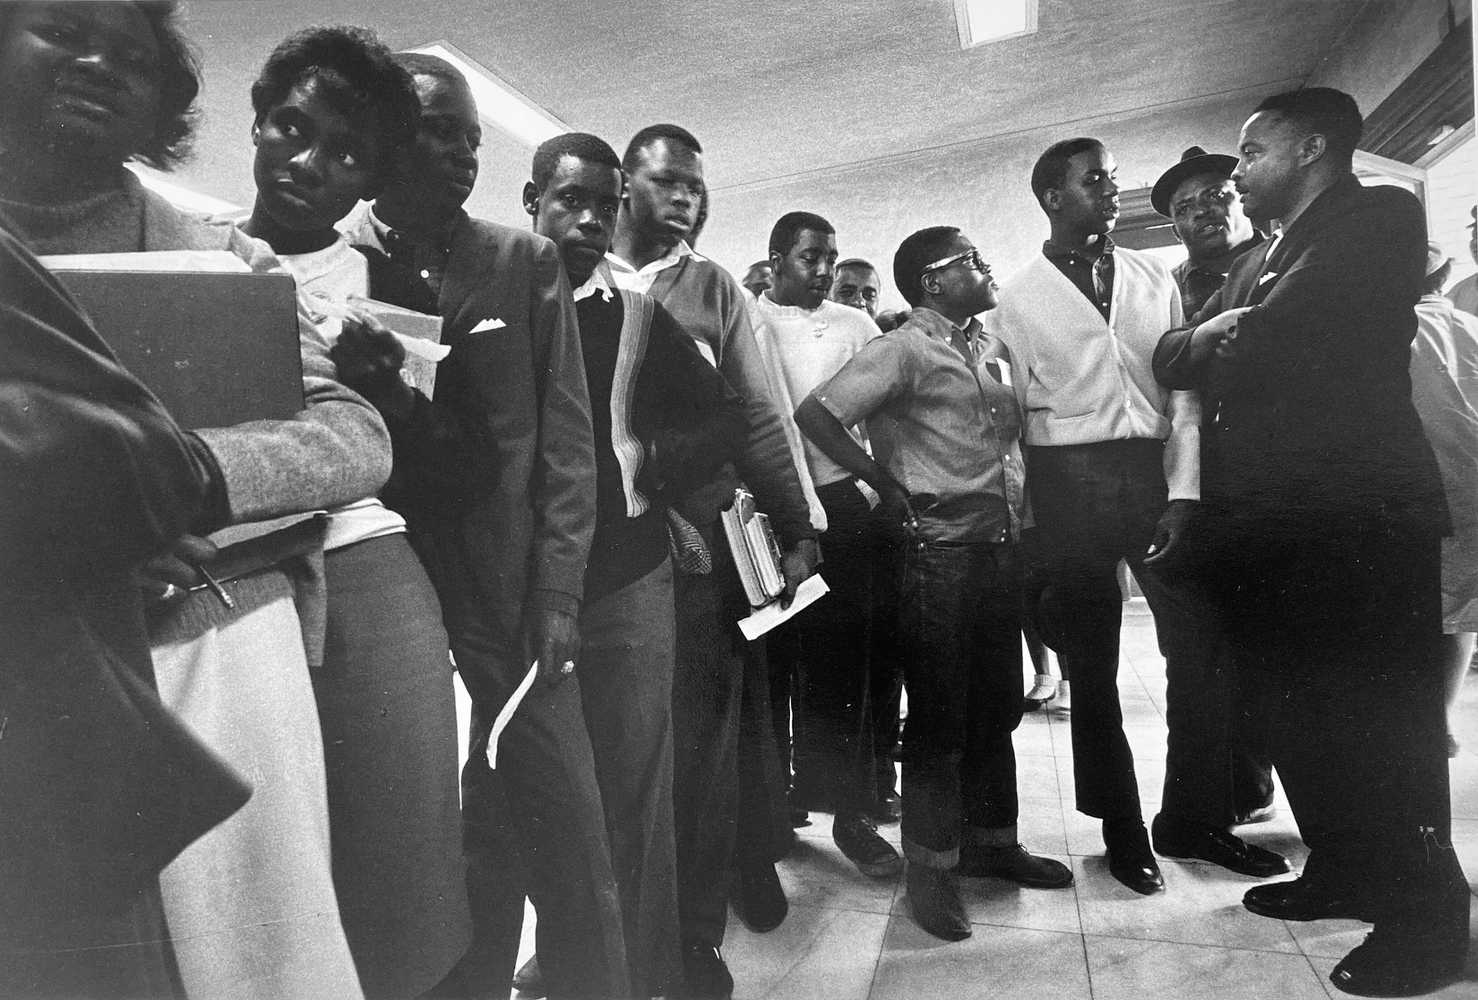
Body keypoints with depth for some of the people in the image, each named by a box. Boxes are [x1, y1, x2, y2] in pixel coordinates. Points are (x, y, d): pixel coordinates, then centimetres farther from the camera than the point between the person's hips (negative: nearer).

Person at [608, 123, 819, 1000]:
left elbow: (758, 416, 6)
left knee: (700, 729, 5)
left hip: (703, 532, 1)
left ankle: (692, 929, 20)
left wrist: (798, 530, -1)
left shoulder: (714, 288, 9)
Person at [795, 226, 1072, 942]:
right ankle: (930, 868, 17)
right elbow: (815, 413, -17)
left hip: (1001, 543, 8)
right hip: (940, 550, -7)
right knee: (938, 715, 2)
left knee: (997, 706, 16)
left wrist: (1020, 512, 11)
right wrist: (884, 481, -12)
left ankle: (991, 840, 33)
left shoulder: (990, 347, 14)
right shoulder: (905, 349, -9)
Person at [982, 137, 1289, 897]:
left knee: (1203, 648, 3)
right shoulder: (1017, 299, 3)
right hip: (1067, 483, -2)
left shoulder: (1154, 279, 11)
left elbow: (1183, 391, 6)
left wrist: (1182, 493, -4)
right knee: (1090, 665, 6)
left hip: (1154, 472, 3)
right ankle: (1121, 828, 23)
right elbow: (1007, 415, 1)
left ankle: (1195, 818, 23)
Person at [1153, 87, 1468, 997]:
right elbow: (1172, 358, 13)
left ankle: (1424, 920, 14)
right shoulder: (1253, 261, 21)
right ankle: (1344, 871, 31)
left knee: (1382, 716, 0)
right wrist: (1217, 335, -6)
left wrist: (1219, 339, 2)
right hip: (1268, 518, 8)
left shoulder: (1379, 216, -4)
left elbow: (1271, 336, -17)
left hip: (1359, 513, -8)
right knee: (1301, 708, 15)